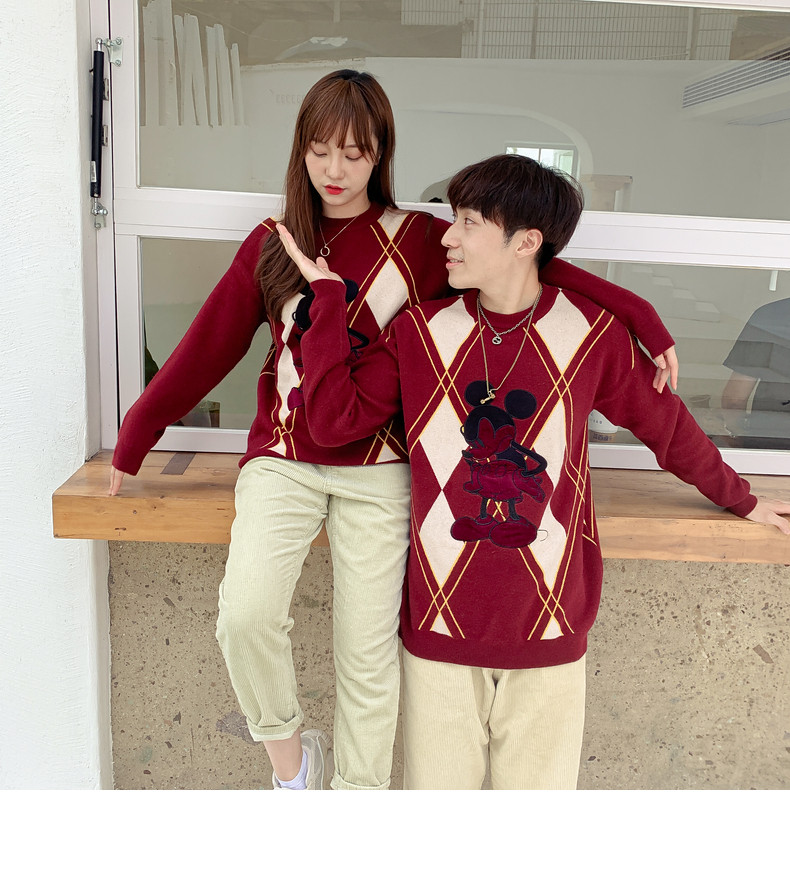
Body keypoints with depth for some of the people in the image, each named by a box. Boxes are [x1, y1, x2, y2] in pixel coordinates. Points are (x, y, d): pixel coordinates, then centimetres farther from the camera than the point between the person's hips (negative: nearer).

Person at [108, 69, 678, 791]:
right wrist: (135, 439, 14)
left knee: (367, 651, 0)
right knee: (245, 615, -19)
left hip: (377, 468, -1)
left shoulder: (422, 242, 3)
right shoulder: (273, 244, 10)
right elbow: (209, 347, 12)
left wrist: (642, 319, -9)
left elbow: (535, 269, 1)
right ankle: (290, 754, 10)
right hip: (283, 459, 2)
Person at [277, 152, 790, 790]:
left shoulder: (591, 334, -4)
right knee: (436, 786, 15)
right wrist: (328, 296, -10)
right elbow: (334, 419, -9)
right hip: (441, 623, 1)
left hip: (550, 628, 0)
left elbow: (667, 426, 10)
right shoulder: (421, 331, -1)